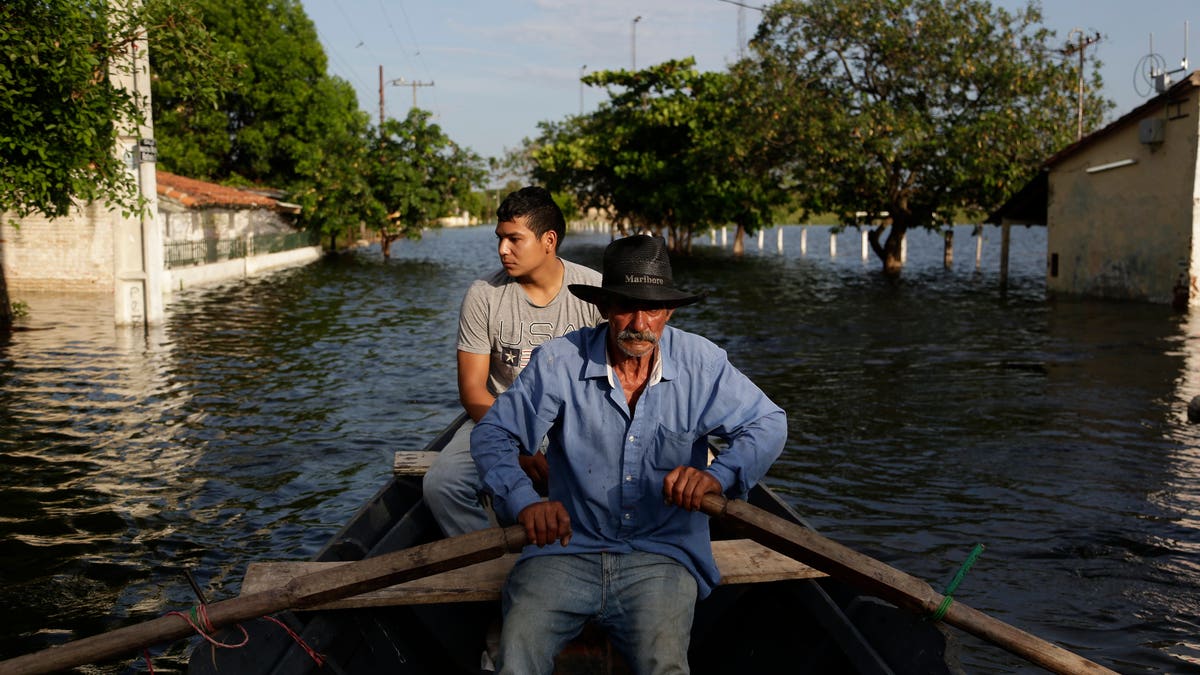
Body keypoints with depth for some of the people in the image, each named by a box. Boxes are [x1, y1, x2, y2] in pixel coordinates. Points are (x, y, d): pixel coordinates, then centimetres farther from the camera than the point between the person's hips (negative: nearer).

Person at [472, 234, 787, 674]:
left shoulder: (701, 363, 0)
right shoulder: (559, 362, -4)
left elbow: (768, 424, 5)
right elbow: (493, 434, 0)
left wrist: (719, 475, -16)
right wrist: (524, 502, -19)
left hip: (662, 555, 1)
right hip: (567, 549, 0)